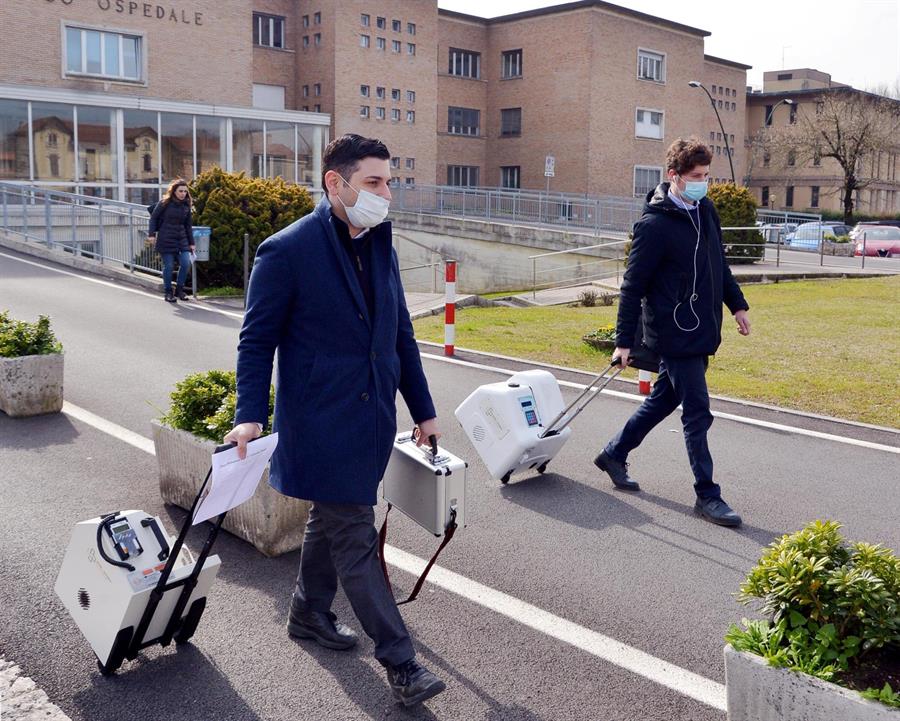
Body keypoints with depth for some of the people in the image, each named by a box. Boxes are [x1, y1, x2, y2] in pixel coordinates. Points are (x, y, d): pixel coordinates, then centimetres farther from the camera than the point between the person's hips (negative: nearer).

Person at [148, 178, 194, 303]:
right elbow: (153, 217, 1)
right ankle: (168, 292, 11)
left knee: (186, 263, -6)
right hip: (166, 240, -4)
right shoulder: (165, 203, -5)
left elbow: (188, 225, 13)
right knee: (169, 266, -3)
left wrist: (191, 242, 11)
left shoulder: (186, 205, 8)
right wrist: (152, 234, -7)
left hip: (182, 239, 4)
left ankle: (179, 289, 12)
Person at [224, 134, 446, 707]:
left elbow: (401, 334, 13)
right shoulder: (288, 250, -13)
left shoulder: (380, 247, 8)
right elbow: (258, 340, -10)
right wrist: (251, 416, -18)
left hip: (372, 419, 7)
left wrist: (423, 409, 14)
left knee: (332, 522, 22)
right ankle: (400, 660, 7)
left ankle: (310, 613, 42)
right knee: (356, 539, -2)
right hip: (322, 424, -7)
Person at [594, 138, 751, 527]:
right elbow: (633, 286, -13)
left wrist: (737, 304, 19)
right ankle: (707, 495, 8)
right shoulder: (655, 224, -16)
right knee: (697, 413, -3)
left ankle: (614, 454, 34)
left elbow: (719, 263, 22)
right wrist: (624, 341, -13)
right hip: (675, 334, -8)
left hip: (702, 330, 8)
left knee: (663, 400, 18)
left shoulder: (706, 210, 8)